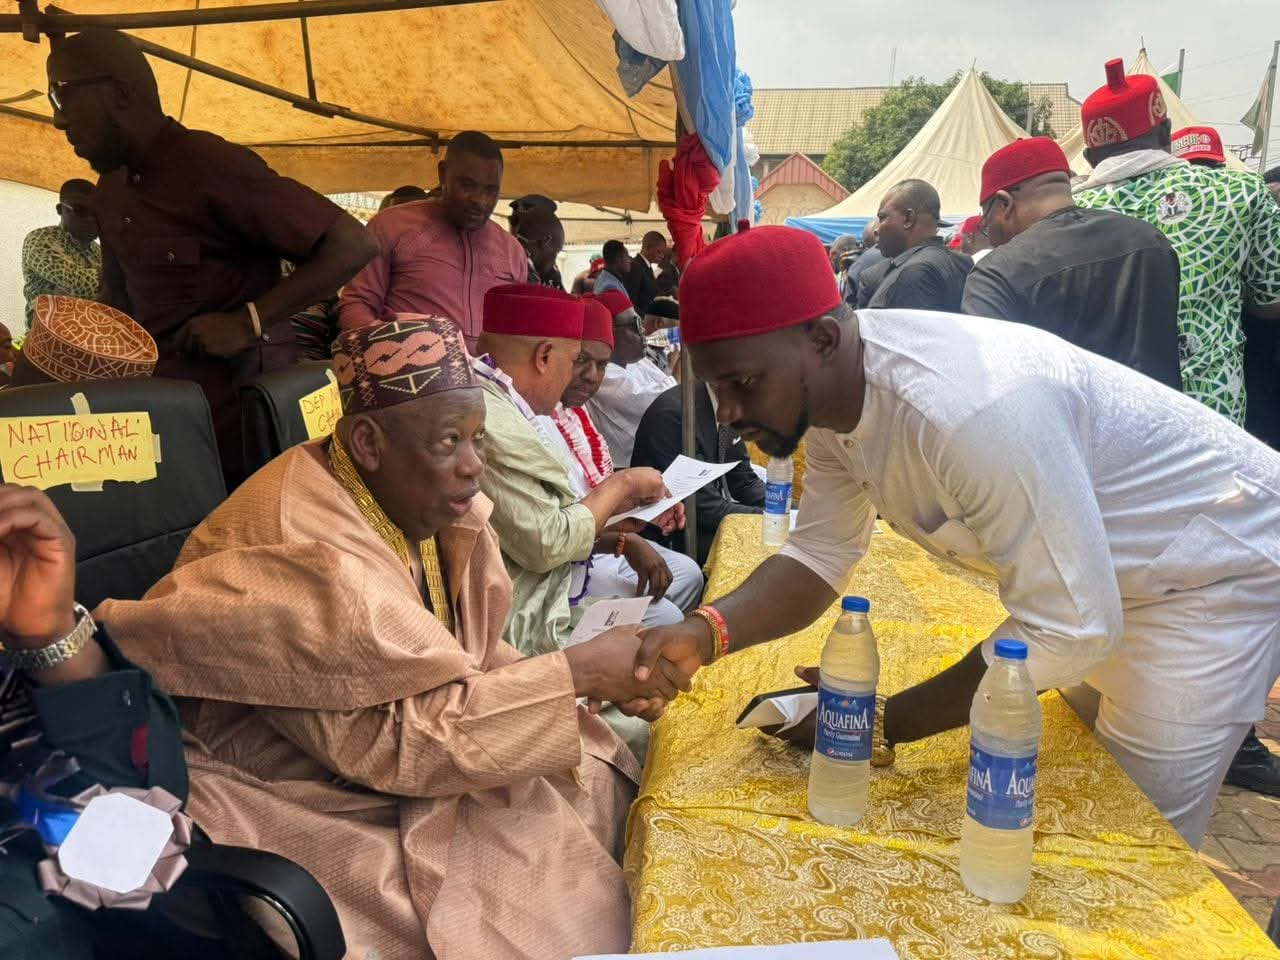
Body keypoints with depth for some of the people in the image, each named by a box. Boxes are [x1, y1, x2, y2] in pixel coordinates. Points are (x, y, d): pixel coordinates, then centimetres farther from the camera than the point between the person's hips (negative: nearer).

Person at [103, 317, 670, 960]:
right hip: (290, 792, -7)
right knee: (529, 873, -15)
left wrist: (585, 678, -13)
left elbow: (460, 656, 2)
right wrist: (576, 671, -29)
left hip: (364, 752, 8)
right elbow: (390, 738, -29)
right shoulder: (304, 547, -30)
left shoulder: (426, 503, -6)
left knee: (596, 782, 0)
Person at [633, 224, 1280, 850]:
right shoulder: (827, 392, -12)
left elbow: (1068, 629, -34)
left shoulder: (967, 409, -41)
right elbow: (818, 558, -7)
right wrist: (707, 631, -26)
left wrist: (881, 724, -27)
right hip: (1094, 571, 8)